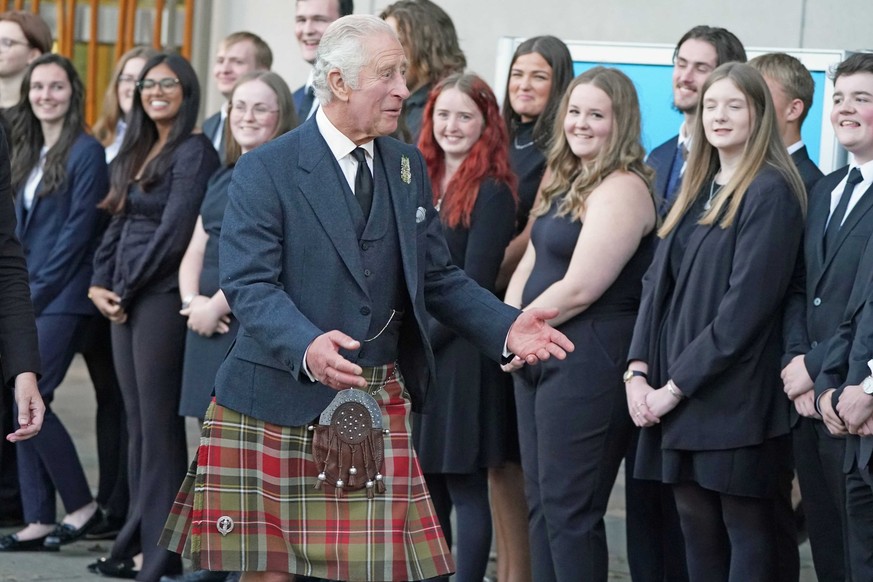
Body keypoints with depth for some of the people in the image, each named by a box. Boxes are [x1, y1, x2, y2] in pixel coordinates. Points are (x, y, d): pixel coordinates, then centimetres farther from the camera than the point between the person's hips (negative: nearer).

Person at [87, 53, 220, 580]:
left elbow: (175, 231, -15)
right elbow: (119, 224, 16)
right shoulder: (136, 152, 16)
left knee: (158, 421, -5)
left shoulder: (194, 152, -9)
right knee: (137, 419, 9)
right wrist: (100, 284, 2)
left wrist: (124, 289, -10)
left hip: (163, 295, -8)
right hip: (127, 300, 8)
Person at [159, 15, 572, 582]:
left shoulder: (407, 166, 12)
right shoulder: (265, 171, -6)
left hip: (377, 407, 4)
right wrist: (306, 348, -33)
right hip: (280, 403, -4)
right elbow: (250, 284, -15)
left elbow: (438, 276, 15)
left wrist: (507, 327, -2)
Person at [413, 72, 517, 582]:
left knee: (465, 487, -2)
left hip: (459, 352, -7)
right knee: (426, 490, 10)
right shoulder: (422, 182, 14)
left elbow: (473, 284, -12)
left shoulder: (492, 192, -7)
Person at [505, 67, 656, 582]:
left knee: (569, 509, -6)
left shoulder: (621, 190, -15)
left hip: (589, 360, -10)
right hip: (540, 355, 10)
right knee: (541, 502, 12)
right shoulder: (565, 184, 15)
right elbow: (530, 263, 16)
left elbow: (579, 289, -19)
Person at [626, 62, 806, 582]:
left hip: (734, 396, -7)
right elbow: (659, 281, 12)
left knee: (745, 529, -1)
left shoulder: (771, 192, -9)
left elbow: (747, 302, -16)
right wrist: (640, 370, -2)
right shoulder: (696, 189, 15)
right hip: (673, 392, 7)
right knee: (696, 524, 9)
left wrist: (677, 385, -15)